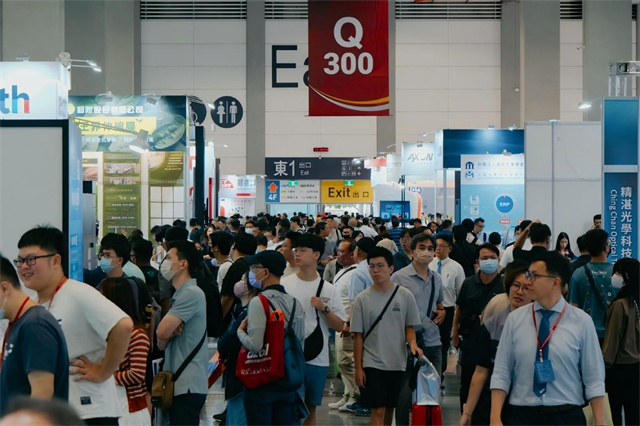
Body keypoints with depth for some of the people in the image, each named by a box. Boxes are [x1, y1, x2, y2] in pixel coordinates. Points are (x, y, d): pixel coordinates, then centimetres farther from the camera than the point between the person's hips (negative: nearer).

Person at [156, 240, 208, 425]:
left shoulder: (191, 293, -14)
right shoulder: (181, 294, 19)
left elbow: (162, 331, -21)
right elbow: (162, 342, 14)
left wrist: (169, 332, 2)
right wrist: (171, 331, -8)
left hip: (187, 384, -10)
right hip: (179, 382, 10)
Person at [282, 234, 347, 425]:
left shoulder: (328, 289, 4)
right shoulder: (284, 284, 0)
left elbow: (340, 327, 3)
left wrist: (324, 309, -12)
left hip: (318, 358, 2)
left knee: (310, 408, 11)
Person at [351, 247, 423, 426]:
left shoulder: (405, 295, -1)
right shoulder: (362, 299, -3)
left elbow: (409, 327, 7)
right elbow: (358, 336, 0)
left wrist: (412, 344, -15)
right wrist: (358, 367, -1)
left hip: (398, 362, 2)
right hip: (373, 363, -2)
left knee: (390, 408, 12)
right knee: (378, 410, -7)